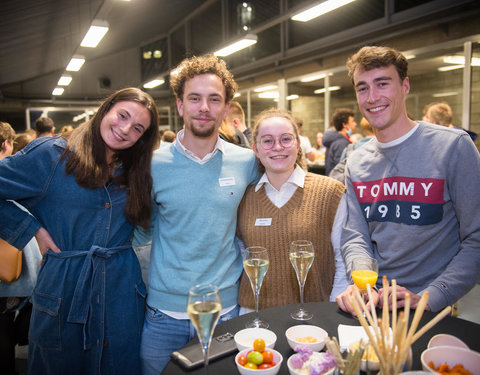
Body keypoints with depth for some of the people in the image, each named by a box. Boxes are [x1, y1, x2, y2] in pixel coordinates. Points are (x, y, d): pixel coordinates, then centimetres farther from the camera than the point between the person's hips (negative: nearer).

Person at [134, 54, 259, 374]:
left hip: (225, 310, 1)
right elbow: (142, 231, 4)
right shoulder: (154, 165, -8)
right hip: (165, 311, 0)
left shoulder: (247, 162, -5)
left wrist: (243, 256, 0)